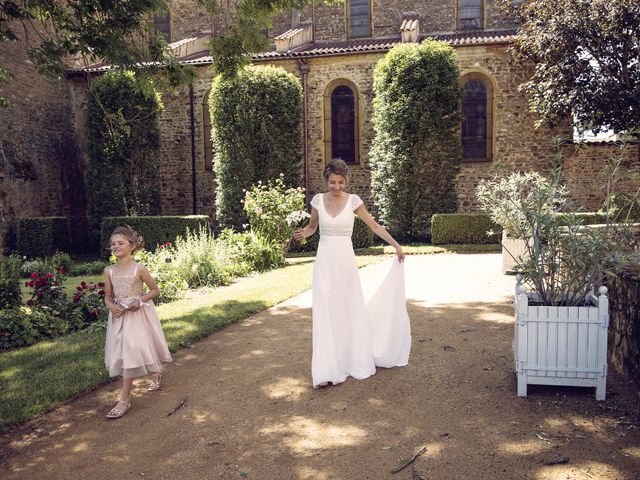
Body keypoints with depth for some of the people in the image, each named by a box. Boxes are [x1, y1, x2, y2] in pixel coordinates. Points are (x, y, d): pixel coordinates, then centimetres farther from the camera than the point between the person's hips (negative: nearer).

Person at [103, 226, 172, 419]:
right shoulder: (109, 271, 2)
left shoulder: (139, 269, -10)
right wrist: (111, 306, -12)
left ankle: (125, 399, -1)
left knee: (131, 352, -9)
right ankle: (156, 373, 37)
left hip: (137, 314, -5)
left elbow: (155, 290, -2)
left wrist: (140, 300, -17)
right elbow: (108, 295, 9)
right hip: (119, 316, 5)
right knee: (122, 352, 12)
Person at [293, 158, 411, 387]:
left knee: (350, 309, 9)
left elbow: (374, 226, 3)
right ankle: (327, 370, -1)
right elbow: (311, 226, 15)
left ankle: (355, 361, 28)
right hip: (324, 260, 1)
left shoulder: (353, 201, -2)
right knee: (325, 312, -4)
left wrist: (396, 245, -1)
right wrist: (302, 233, -7)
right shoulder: (318, 200, 3)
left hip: (345, 259, -1)